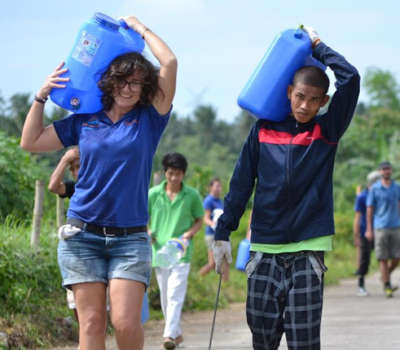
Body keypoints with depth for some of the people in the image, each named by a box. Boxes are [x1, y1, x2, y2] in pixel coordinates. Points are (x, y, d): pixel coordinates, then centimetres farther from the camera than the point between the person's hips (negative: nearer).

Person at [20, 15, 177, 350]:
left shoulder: (149, 119, 5)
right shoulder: (84, 121, 11)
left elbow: (170, 63, -4)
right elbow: (31, 142, 16)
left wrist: (140, 28, 8)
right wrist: (42, 95, 10)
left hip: (130, 237, -2)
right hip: (83, 235, 2)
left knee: (126, 322, -14)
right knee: (91, 323, -3)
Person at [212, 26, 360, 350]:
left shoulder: (327, 132, 4)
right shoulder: (263, 131, 8)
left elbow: (350, 79, -8)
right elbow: (241, 184, 10)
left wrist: (317, 45, 3)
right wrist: (223, 233, 5)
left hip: (308, 251, -2)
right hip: (265, 250, 2)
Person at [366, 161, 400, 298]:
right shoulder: (375, 189, 2)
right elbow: (369, 210, 3)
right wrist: (369, 230, -1)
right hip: (381, 227, -3)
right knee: (383, 258, -3)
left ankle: (386, 275, 27)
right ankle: (386, 286, 4)